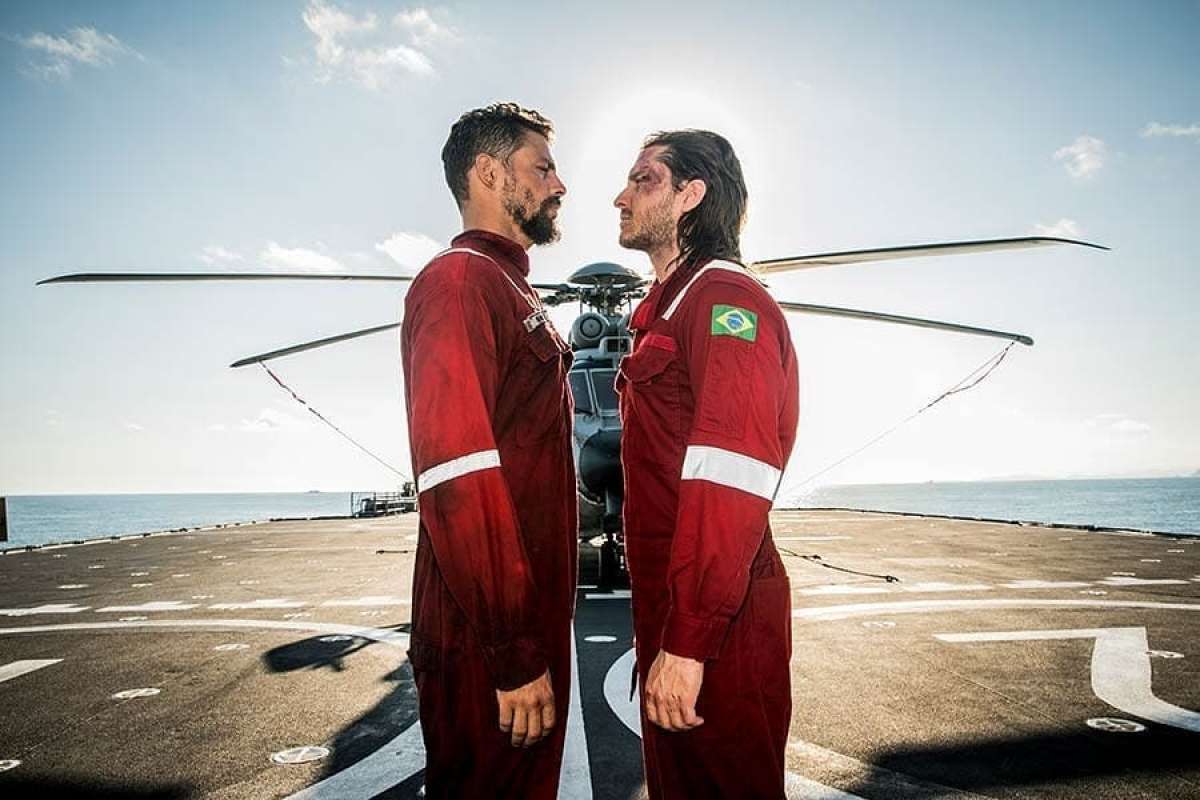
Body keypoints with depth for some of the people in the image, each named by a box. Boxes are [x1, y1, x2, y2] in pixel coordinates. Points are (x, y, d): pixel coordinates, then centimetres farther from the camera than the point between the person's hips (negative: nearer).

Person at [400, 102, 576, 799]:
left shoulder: (513, 292, 17)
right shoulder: (460, 279, -14)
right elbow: (456, 479, -24)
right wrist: (513, 654, -24)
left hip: (532, 617, 10)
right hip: (488, 638, -9)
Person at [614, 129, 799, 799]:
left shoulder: (725, 299, -14)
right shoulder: (670, 307, 18)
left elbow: (731, 480, -25)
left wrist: (687, 640, -27)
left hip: (718, 622, -10)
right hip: (668, 610, 10)